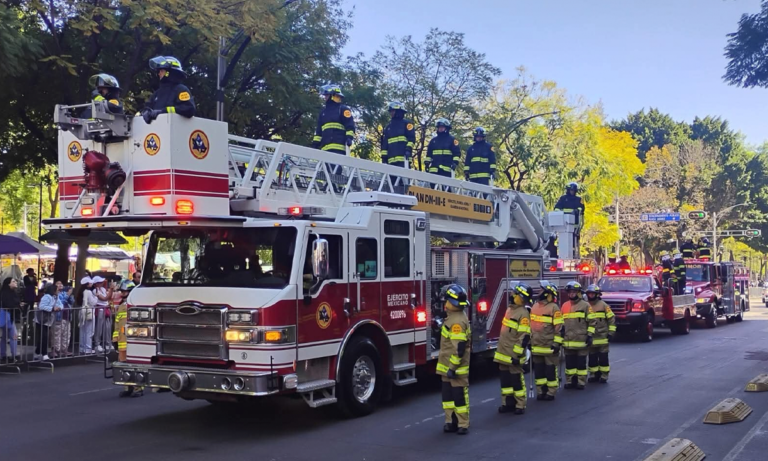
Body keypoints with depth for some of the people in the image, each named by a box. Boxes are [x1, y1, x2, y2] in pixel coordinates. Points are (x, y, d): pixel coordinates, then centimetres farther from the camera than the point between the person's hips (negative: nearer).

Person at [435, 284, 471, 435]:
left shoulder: (458, 322, -23)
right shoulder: (453, 317, 11)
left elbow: (459, 348, -26)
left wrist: (453, 368, -23)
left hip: (456, 368, -10)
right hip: (448, 367, 10)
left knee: (459, 396, -1)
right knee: (448, 395, 14)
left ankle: (463, 425, 8)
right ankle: (451, 422, 22)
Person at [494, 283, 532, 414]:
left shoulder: (523, 314, -17)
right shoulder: (510, 309, 11)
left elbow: (524, 337, -21)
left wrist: (517, 355, -21)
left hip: (513, 354, -9)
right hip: (503, 353, 9)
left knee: (516, 379, -1)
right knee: (505, 378, 13)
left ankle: (520, 405, 9)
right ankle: (508, 403, 22)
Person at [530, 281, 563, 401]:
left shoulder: (554, 308, -10)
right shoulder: (535, 306, 11)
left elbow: (559, 328, -13)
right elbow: (531, 325, 19)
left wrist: (556, 344, -16)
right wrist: (529, 341, 17)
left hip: (549, 346, -7)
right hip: (536, 346, 7)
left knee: (550, 369, 1)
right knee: (538, 369, 11)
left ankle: (551, 392, 9)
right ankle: (541, 391, 20)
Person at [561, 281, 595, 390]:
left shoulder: (585, 305, -2)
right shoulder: (565, 306, 13)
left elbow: (592, 322, -3)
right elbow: (562, 321, 21)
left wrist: (590, 335, -8)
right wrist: (561, 333, 17)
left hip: (581, 340, -4)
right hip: (568, 340, 5)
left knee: (581, 362, 1)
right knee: (569, 363, 8)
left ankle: (581, 382, 7)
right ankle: (570, 381, 16)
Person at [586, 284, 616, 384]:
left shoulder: (603, 305, -1)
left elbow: (611, 318, 0)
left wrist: (611, 332, -5)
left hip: (602, 337, -3)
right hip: (590, 338, 3)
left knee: (603, 357, 0)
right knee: (592, 358, 8)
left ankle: (604, 376, 7)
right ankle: (594, 375, 17)